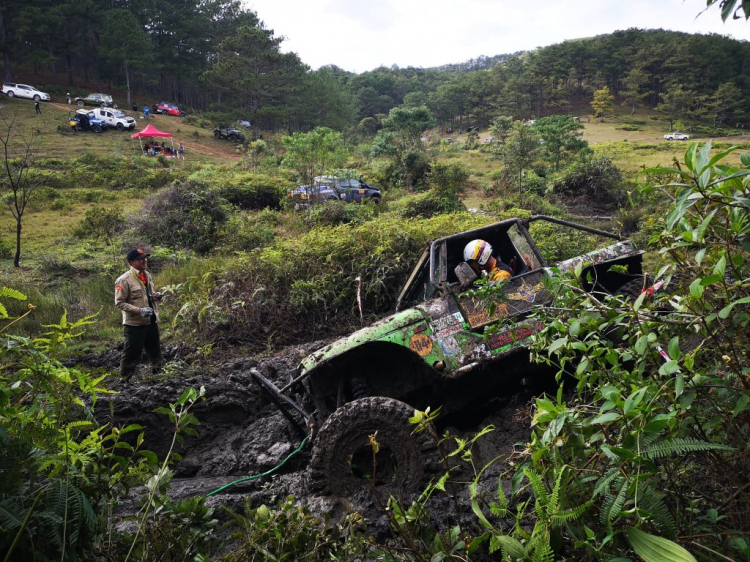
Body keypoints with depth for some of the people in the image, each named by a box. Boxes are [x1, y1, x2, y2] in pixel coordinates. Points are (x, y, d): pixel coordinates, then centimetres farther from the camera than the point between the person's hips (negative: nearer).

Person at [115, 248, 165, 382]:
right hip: (134, 323, -7)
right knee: (132, 353, 3)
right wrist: (139, 310, -24)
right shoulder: (124, 280, -16)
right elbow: (119, 303, -16)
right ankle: (125, 379, 17)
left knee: (155, 350, 20)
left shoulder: (147, 275, 8)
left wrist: (156, 296, -1)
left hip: (151, 321, 7)